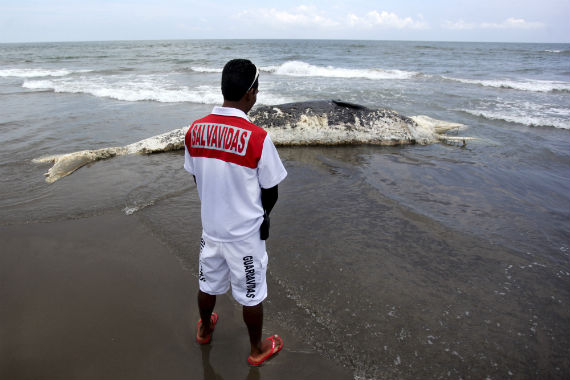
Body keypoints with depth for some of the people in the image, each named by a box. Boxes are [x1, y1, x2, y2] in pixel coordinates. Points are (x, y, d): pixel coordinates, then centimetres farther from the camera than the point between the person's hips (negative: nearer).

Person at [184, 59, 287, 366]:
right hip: (246, 233, -5)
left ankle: (204, 329, 52)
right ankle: (257, 349, 37)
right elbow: (271, 191, -14)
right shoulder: (257, 137, -24)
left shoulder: (195, 130, -8)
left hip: (210, 227, 5)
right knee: (251, 295, 16)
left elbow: (196, 178, 4)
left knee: (209, 284, 26)